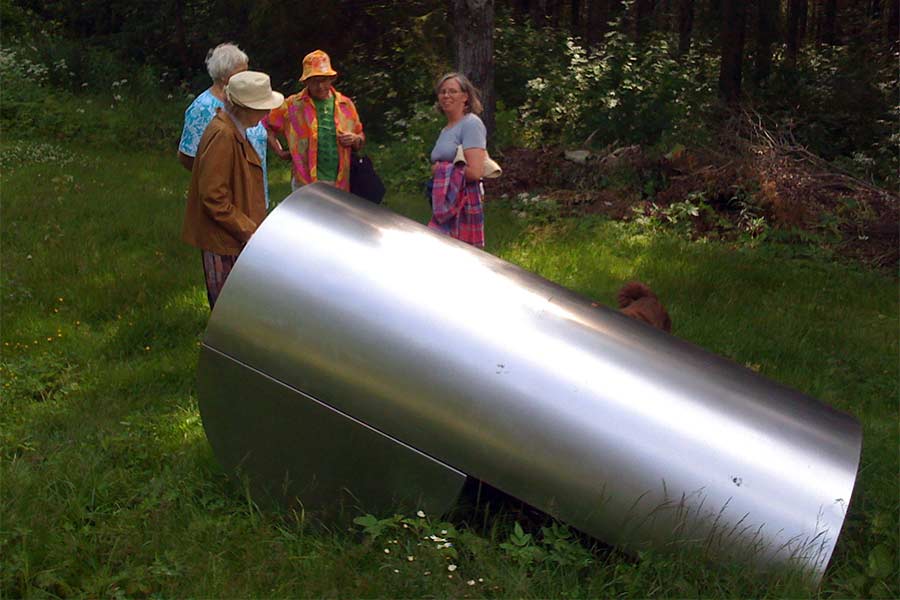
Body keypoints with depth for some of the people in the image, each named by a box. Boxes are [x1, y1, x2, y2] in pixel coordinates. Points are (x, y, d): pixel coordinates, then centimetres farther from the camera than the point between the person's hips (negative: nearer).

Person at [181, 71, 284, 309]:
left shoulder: (234, 130, 9)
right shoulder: (222, 135, -23)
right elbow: (214, 198, -24)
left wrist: (251, 226, 18)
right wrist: (248, 231, -19)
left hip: (237, 236, 10)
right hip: (224, 243, -10)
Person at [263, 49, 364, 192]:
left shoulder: (346, 105, 8)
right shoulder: (293, 105, 1)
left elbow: (361, 139, 17)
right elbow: (266, 126, 9)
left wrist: (355, 139, -4)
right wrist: (280, 152, 2)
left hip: (339, 184, 3)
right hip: (306, 184, -3)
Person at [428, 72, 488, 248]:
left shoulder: (471, 124, -8)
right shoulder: (446, 130, 20)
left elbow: (475, 172, -18)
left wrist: (442, 170, -6)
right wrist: (437, 170, 6)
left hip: (462, 206, -9)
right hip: (445, 205, 9)